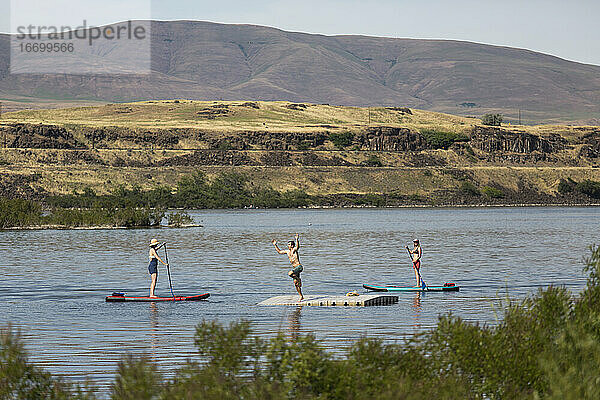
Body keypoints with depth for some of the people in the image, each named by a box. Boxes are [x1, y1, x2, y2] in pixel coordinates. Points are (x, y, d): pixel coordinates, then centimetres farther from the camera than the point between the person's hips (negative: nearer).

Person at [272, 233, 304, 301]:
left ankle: (299, 279, -9)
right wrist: (275, 245, 23)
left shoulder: (294, 249, -8)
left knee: (290, 274, -33)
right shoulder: (287, 251, 15)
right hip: (294, 268, 9)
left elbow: (297, 246, -32)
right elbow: (279, 251, 28)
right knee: (296, 283, 8)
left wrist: (297, 240, -47)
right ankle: (301, 296, 15)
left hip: (299, 267, -9)